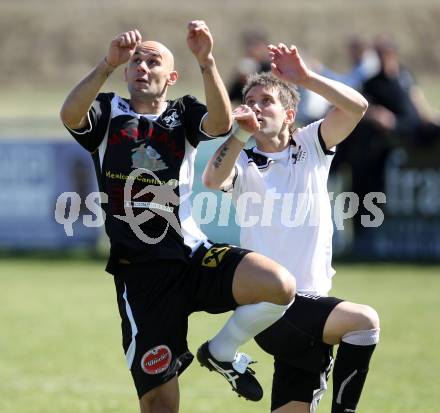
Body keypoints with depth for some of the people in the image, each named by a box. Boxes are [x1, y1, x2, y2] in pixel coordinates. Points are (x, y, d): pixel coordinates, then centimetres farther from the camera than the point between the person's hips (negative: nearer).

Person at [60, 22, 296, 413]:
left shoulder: (183, 113, 11)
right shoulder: (108, 111, 8)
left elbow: (221, 123, -13)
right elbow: (70, 115, -16)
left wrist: (206, 61, -26)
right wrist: (109, 63, -29)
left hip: (194, 254, 1)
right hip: (141, 274, -1)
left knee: (280, 285, -25)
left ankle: (221, 352, 1)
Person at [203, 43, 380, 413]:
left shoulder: (311, 146, 11)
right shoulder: (244, 162, 3)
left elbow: (356, 107, -4)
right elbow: (213, 180, -20)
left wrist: (306, 78, -15)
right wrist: (240, 133, -29)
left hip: (312, 303, 5)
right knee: (364, 320, -27)